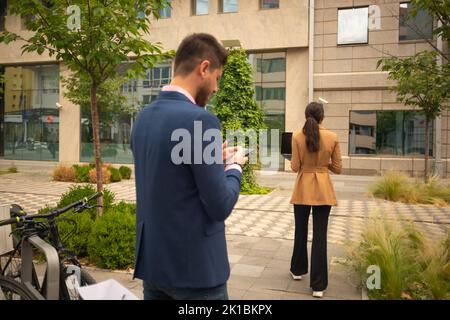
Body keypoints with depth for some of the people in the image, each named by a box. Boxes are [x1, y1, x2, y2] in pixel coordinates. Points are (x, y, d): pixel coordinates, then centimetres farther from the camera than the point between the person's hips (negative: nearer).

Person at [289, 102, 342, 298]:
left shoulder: (297, 136, -7)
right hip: (323, 190, 0)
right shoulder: (332, 137, -4)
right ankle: (318, 285, 7)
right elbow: (337, 169, 1)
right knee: (319, 236, 3)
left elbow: (295, 167, -7)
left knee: (301, 232, 17)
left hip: (303, 189, 0)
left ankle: (298, 270, 35)